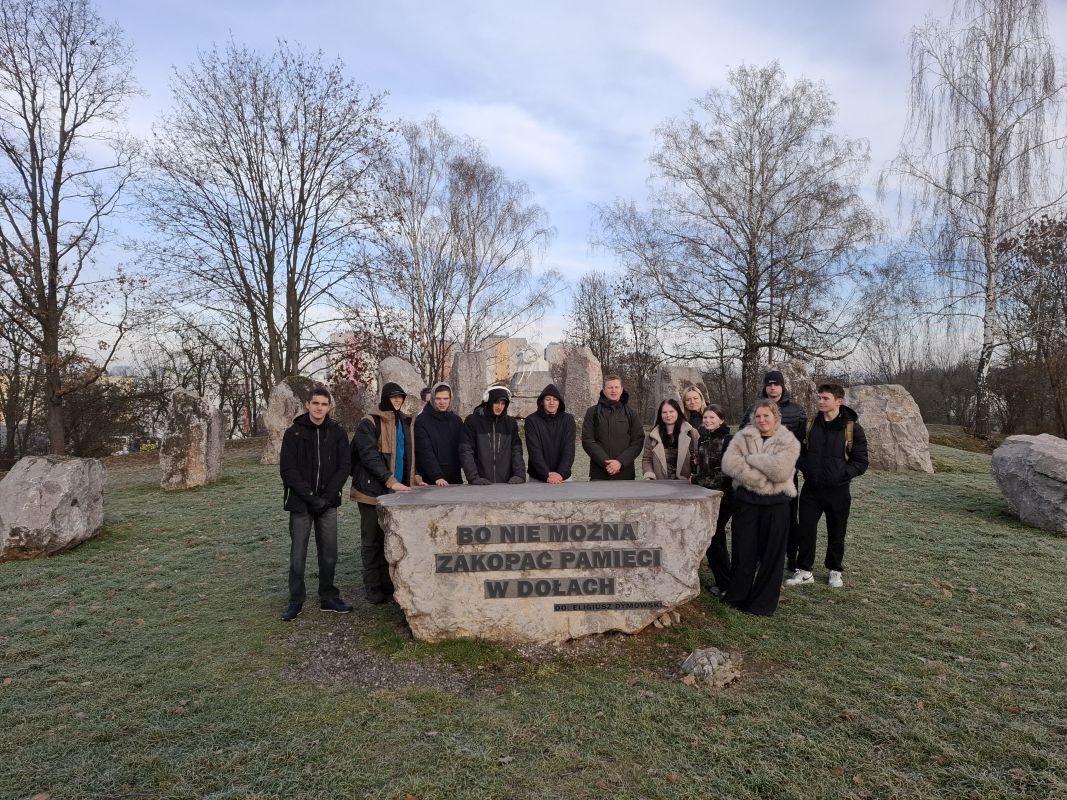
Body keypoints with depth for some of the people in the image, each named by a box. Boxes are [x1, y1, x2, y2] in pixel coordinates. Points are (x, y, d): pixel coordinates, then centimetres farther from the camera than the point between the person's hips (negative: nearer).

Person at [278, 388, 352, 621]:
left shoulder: (338, 433, 2)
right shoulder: (294, 432, -3)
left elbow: (343, 468, 0)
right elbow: (288, 470, -8)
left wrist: (327, 496, -12)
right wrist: (311, 497, -15)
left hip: (328, 503, 2)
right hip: (300, 503, -2)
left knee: (329, 554, 8)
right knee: (297, 555, 5)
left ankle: (328, 597, 21)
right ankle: (296, 601, 18)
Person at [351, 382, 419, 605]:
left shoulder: (406, 423, 12)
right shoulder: (369, 423, -8)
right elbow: (369, 456, -16)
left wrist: (414, 478, 7)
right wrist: (391, 481, -22)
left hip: (398, 490, 6)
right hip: (373, 491, -6)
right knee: (372, 541, 4)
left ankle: (388, 583, 23)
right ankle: (373, 588, 13)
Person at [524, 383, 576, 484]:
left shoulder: (568, 419, 1)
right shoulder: (532, 420, -4)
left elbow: (569, 450, -8)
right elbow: (534, 451, -12)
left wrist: (561, 474, -21)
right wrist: (546, 475, -24)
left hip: (563, 477, 1)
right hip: (537, 478, -1)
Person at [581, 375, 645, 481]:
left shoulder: (631, 414, 9)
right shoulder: (593, 412, 6)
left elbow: (638, 441, 2)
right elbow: (587, 440, -2)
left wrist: (620, 462, -13)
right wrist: (606, 463, -13)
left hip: (625, 473, 1)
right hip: (599, 473, -1)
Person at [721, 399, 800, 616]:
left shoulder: (789, 442, -1)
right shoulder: (743, 437, 4)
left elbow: (780, 470, -18)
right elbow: (729, 463, -11)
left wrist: (752, 458, -12)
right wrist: (761, 478, -17)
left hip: (775, 503, -1)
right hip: (745, 500, 1)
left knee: (771, 553, 5)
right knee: (743, 551, 6)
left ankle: (763, 603, 19)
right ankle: (737, 596, 23)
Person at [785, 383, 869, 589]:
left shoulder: (852, 428, -8)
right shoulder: (811, 424, 2)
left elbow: (861, 462, -7)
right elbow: (801, 451, 12)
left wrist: (842, 474, -18)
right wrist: (805, 467, -5)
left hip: (838, 491, -2)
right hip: (811, 489, 2)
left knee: (836, 533, 12)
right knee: (806, 530, 3)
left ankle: (835, 570, 31)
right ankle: (804, 571, 15)